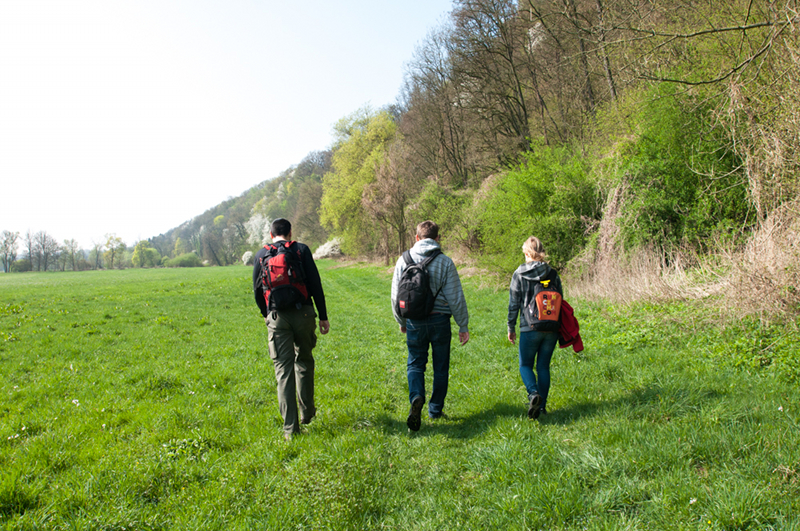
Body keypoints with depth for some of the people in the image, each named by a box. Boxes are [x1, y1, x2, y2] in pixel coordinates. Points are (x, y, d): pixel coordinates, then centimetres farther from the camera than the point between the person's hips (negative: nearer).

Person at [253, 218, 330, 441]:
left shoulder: (261, 254, 8)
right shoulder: (301, 250, 3)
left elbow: (257, 289, 12)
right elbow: (315, 285, -2)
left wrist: (265, 314, 28)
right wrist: (323, 316, 3)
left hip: (277, 317, 0)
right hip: (303, 313, 0)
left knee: (283, 369, 2)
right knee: (304, 360, 19)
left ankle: (290, 427, 1)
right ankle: (307, 411, 28)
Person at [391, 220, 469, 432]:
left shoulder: (404, 260, 0)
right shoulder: (445, 262, -6)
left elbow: (396, 296, 5)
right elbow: (456, 298, -6)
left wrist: (401, 322, 20)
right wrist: (463, 326, 3)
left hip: (414, 321, 1)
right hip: (440, 321, -1)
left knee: (415, 364, 11)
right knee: (440, 367, 13)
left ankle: (416, 398, -15)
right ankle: (435, 410, 21)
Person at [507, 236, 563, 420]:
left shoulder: (519, 274, -4)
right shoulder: (553, 273, 3)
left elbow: (513, 303, -3)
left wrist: (511, 327, 7)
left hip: (530, 328, -3)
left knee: (525, 365, 9)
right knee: (543, 366, 12)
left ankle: (534, 393, -17)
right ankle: (541, 406, 13)